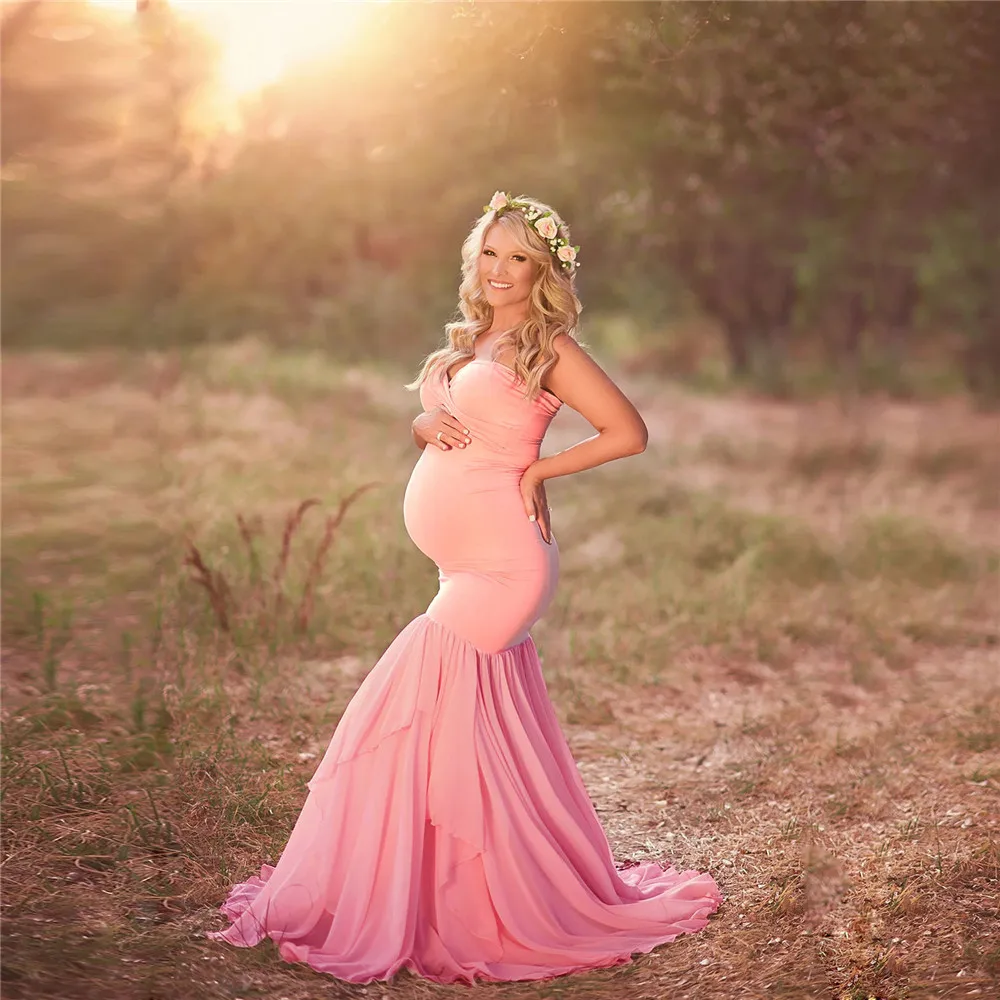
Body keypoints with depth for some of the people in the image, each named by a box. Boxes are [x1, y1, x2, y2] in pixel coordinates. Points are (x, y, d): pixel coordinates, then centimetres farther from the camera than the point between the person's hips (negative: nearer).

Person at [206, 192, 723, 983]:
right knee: (488, 726, 13)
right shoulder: (470, 342, 15)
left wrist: (538, 471, -10)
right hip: (469, 565, 8)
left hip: (500, 566, -8)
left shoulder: (550, 351, -7)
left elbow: (629, 433, -13)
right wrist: (429, 424, -1)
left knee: (418, 701, -9)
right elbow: (427, 421, 22)